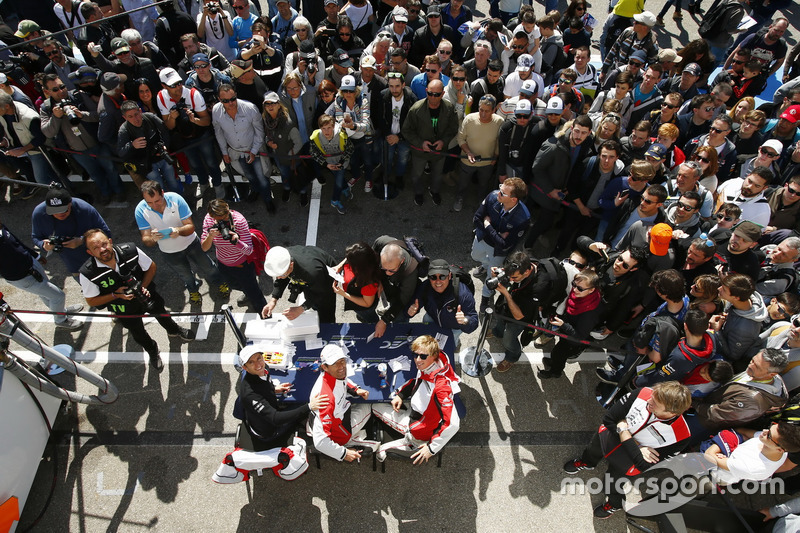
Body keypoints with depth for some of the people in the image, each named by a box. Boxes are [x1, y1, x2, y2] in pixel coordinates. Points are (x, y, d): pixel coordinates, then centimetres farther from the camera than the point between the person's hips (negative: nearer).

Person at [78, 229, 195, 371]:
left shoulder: (130, 251, -30)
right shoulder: (87, 274, -31)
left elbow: (151, 267, -12)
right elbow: (91, 301, -17)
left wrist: (143, 286, -25)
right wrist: (115, 295, -30)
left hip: (146, 295, 1)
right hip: (124, 310, 0)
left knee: (161, 314, 28)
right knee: (137, 332, 24)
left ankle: (174, 330, 64)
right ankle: (152, 350, 58)